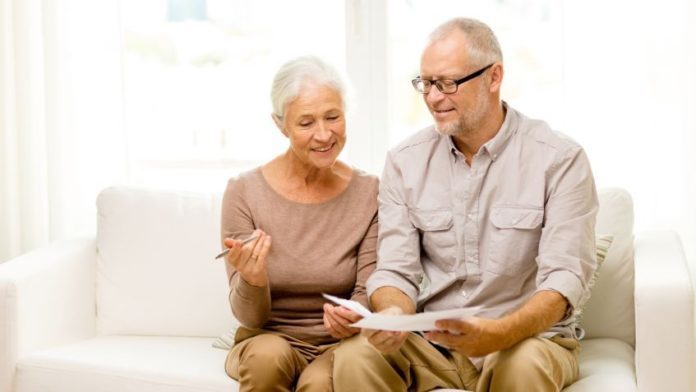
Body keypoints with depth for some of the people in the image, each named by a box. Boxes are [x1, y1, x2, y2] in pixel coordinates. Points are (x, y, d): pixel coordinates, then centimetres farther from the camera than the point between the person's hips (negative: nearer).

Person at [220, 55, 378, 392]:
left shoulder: (369, 193, -5)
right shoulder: (244, 192, -9)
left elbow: (368, 290, -4)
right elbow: (250, 317, -8)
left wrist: (353, 317, -28)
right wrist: (252, 280, -32)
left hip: (338, 343, -1)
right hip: (267, 338, 1)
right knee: (269, 354, -32)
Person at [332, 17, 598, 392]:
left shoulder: (560, 159, -8)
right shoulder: (405, 161, 3)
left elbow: (564, 277, -16)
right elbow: (395, 271, 0)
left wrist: (498, 333, -34)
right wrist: (394, 317, -25)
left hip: (529, 335, -2)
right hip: (430, 342, 3)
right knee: (354, 358, -27)